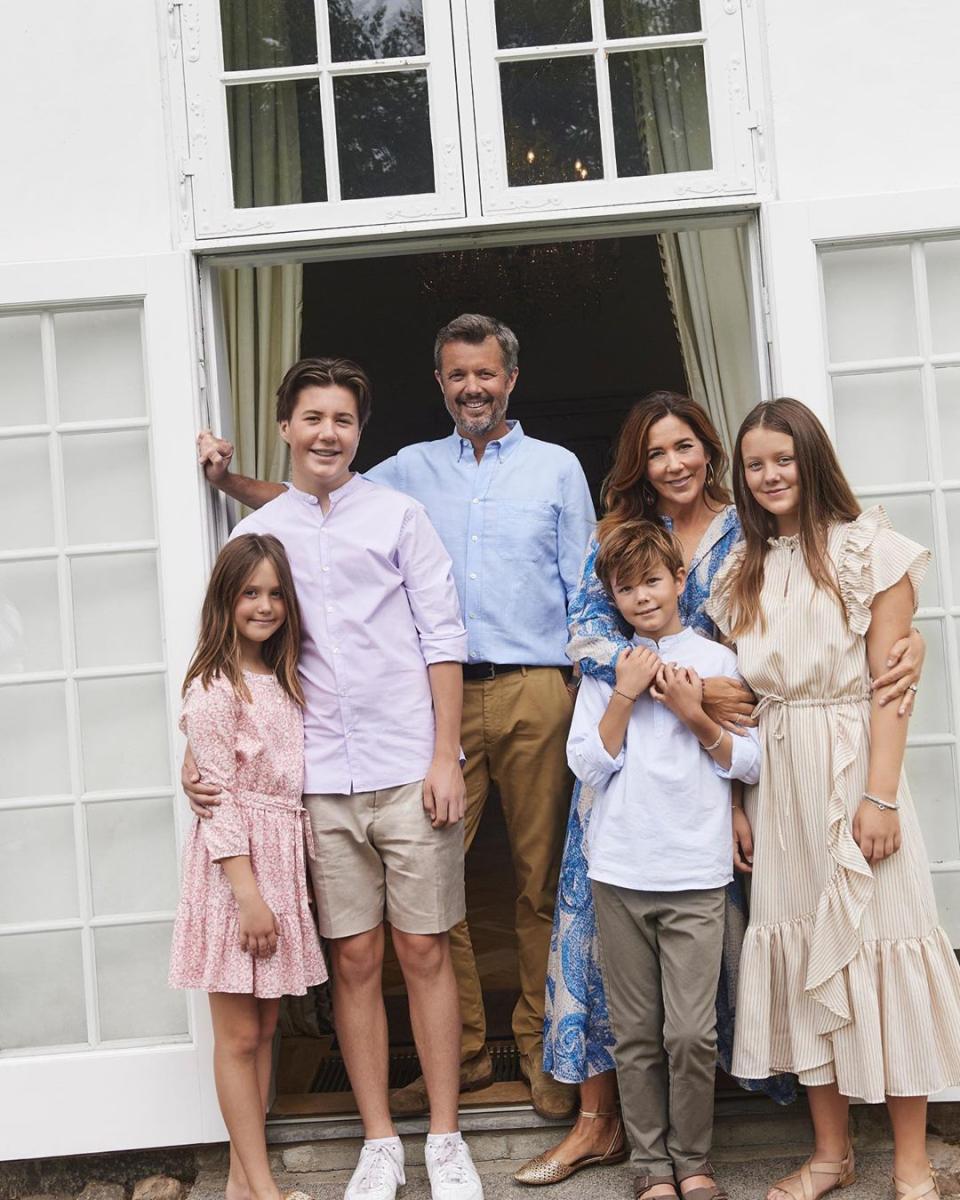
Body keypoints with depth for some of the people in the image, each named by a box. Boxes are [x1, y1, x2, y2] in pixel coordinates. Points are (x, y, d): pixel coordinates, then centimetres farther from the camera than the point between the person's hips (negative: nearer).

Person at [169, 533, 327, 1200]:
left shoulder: (282, 680, 12)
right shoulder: (215, 689, -12)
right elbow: (218, 798, -15)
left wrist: (290, 880, 10)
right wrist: (249, 894, -19)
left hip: (284, 861, 8)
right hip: (234, 864, -8)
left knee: (265, 1026, 12)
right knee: (239, 1034, 2)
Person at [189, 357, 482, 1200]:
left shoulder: (398, 516, 4)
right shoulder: (254, 537, 9)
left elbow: (443, 637, 1)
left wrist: (445, 757, -6)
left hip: (409, 772, -1)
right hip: (319, 781, 2)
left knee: (425, 953, 5)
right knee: (355, 961, 7)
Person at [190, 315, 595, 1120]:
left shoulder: (557, 468, 10)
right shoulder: (412, 469, 14)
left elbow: (586, 593, 9)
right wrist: (230, 480, 1)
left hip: (535, 692, -1)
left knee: (542, 878, 4)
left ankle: (542, 1047, 17)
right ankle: (460, 1050, 13)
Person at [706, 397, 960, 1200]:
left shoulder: (867, 548, -2)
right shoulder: (740, 572, 12)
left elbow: (889, 682, -8)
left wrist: (880, 794, -15)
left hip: (851, 766, -4)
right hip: (775, 777, 5)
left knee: (877, 940, -2)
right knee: (801, 950, 7)